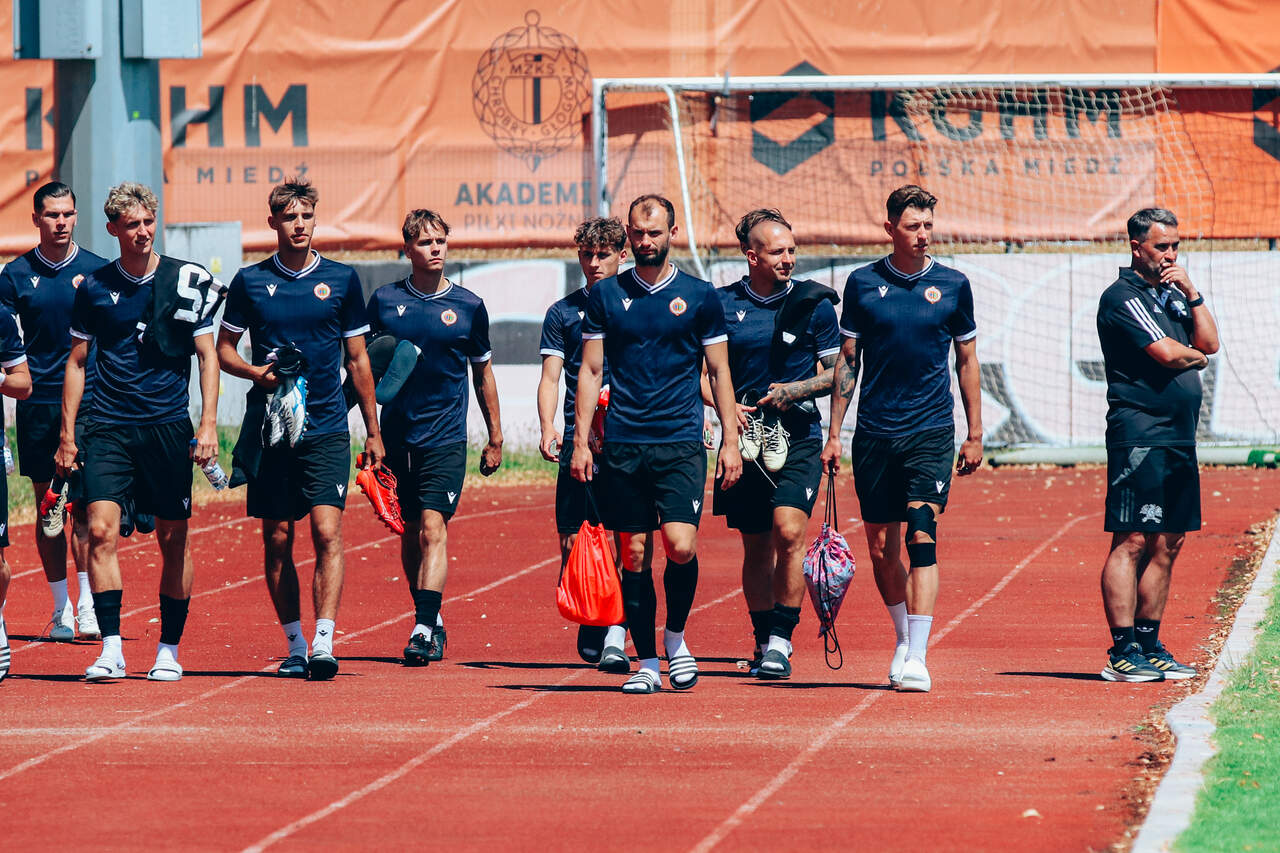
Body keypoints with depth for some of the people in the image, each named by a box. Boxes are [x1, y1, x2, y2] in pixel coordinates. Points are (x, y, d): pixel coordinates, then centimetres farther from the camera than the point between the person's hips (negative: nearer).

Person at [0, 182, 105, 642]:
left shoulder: (97, 271, 4)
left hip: (89, 405, -1)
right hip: (38, 405, 1)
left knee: (85, 507, -8)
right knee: (48, 509, 4)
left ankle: (88, 605, -8)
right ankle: (61, 609, 10)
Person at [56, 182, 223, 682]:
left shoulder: (188, 281, 1)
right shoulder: (94, 287, 5)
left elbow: (207, 356, 4)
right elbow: (77, 361, 13)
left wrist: (208, 425, -7)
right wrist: (67, 435, 8)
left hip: (169, 427, 0)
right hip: (108, 429, 0)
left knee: (173, 538, 3)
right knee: (101, 529, -15)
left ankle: (169, 650, 15)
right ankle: (111, 650, -15)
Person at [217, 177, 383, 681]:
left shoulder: (341, 279, 6)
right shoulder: (250, 281, 5)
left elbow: (358, 359, 11)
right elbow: (224, 350, 12)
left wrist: (373, 431, 10)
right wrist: (256, 372, -9)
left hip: (326, 430, -1)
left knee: (327, 532, -14)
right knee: (277, 540, 5)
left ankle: (323, 644, -19)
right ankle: (294, 645, 15)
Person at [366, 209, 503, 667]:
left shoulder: (468, 306, 3)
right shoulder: (385, 300, 4)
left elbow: (483, 372, 13)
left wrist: (495, 439, 14)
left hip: (446, 437, -2)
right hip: (397, 435, 3)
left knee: (432, 529, -15)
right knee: (411, 532, 10)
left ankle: (424, 631, -22)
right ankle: (432, 621, 26)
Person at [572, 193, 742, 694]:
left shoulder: (699, 296, 5)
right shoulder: (607, 295, 8)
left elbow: (719, 373, 9)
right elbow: (590, 371, 10)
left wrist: (731, 441, 2)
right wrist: (580, 441, 3)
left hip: (681, 444, -1)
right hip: (623, 444, 2)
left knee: (680, 545, -16)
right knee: (634, 555, 1)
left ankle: (675, 638, 8)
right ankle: (646, 662, 10)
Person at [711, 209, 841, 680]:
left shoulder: (813, 303, 1)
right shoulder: (722, 304, 3)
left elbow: (837, 372, 6)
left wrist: (796, 390, -11)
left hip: (799, 438, -2)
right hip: (745, 438, 2)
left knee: (788, 532, -18)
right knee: (756, 546, 8)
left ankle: (781, 640, -12)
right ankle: (764, 641, 22)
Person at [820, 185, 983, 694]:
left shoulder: (952, 286, 3)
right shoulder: (863, 284, 3)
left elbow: (967, 361, 11)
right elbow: (847, 361, 9)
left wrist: (975, 435, 9)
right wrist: (833, 434, 6)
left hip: (932, 432, -2)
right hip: (874, 435, 2)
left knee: (922, 537, -15)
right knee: (881, 547, 7)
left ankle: (917, 659, -19)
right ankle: (903, 638, 29)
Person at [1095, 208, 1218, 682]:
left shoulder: (1171, 295, 19)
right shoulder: (1123, 297, -8)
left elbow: (1209, 343, 10)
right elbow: (1167, 354, -17)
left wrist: (1191, 293, 2)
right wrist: (1195, 357, 3)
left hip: (1179, 437, 9)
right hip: (1140, 434, -9)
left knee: (1169, 542, 9)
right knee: (1133, 540, -10)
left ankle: (1149, 645, 15)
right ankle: (1122, 652, -11)